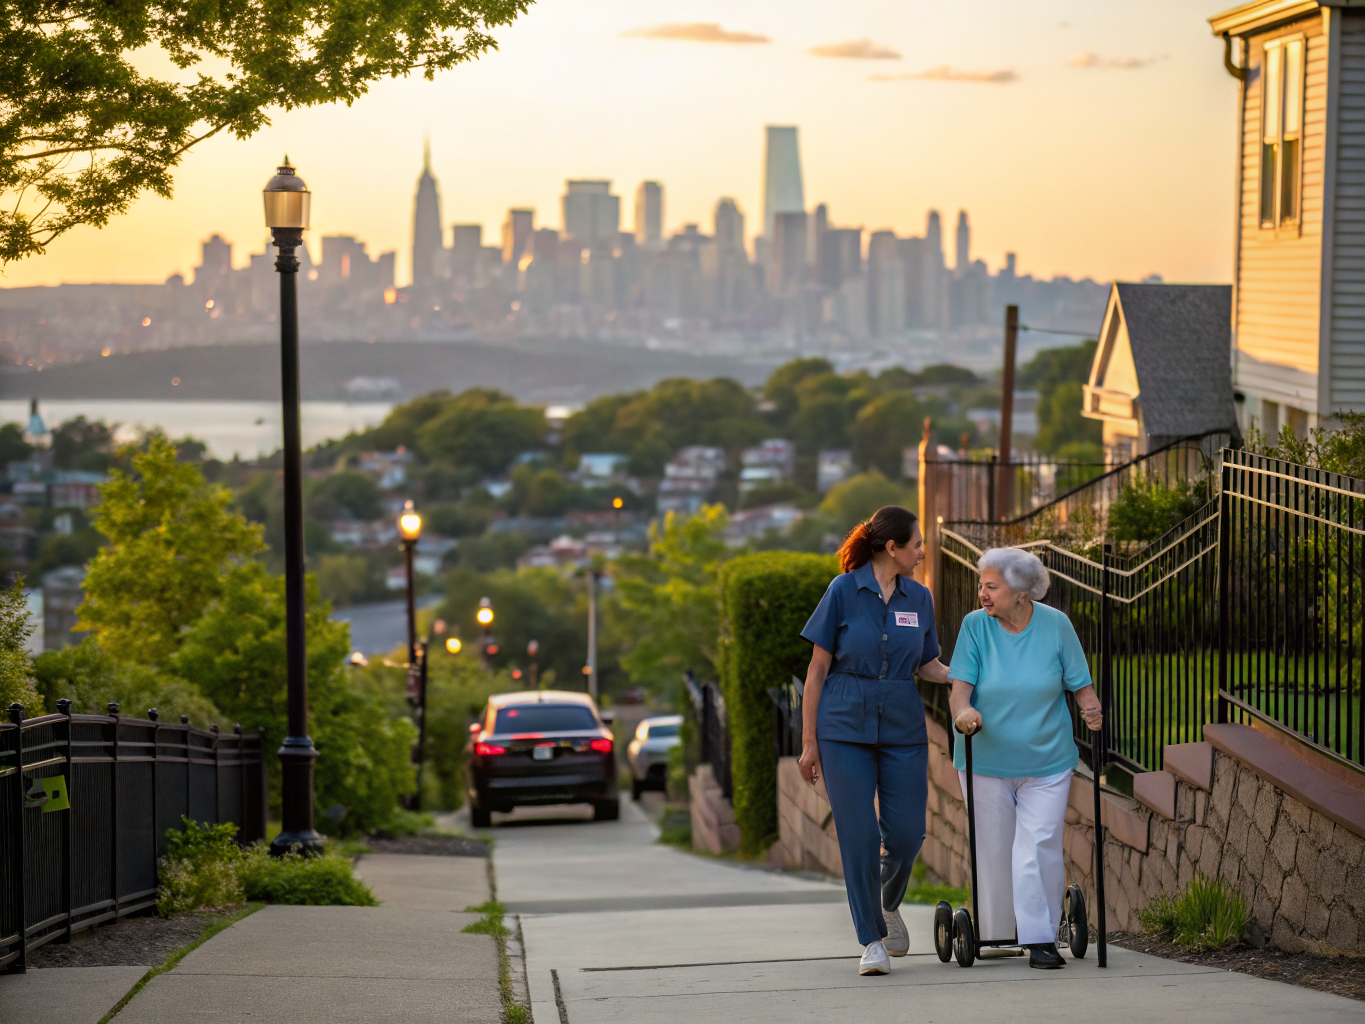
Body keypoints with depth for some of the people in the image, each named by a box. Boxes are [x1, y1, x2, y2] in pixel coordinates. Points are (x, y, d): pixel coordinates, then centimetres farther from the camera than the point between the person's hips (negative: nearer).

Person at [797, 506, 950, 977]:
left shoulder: (919, 598, 8)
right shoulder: (844, 591, -5)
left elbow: (929, 667, 16)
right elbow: (818, 668, -2)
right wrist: (809, 742, -4)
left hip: (903, 729, 4)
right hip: (845, 727, -3)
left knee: (906, 833, -1)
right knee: (859, 835, -5)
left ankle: (889, 904, 31)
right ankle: (872, 941, 6)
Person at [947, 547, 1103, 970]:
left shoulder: (1056, 625, -2)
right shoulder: (975, 625, -4)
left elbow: (1081, 685, 2)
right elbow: (961, 687, -11)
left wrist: (1092, 710, -19)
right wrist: (963, 711, -33)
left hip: (1046, 762, -1)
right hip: (985, 759, 1)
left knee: (1039, 848, -9)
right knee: (992, 851, 6)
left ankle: (1041, 939, -5)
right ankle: (994, 934, 21)